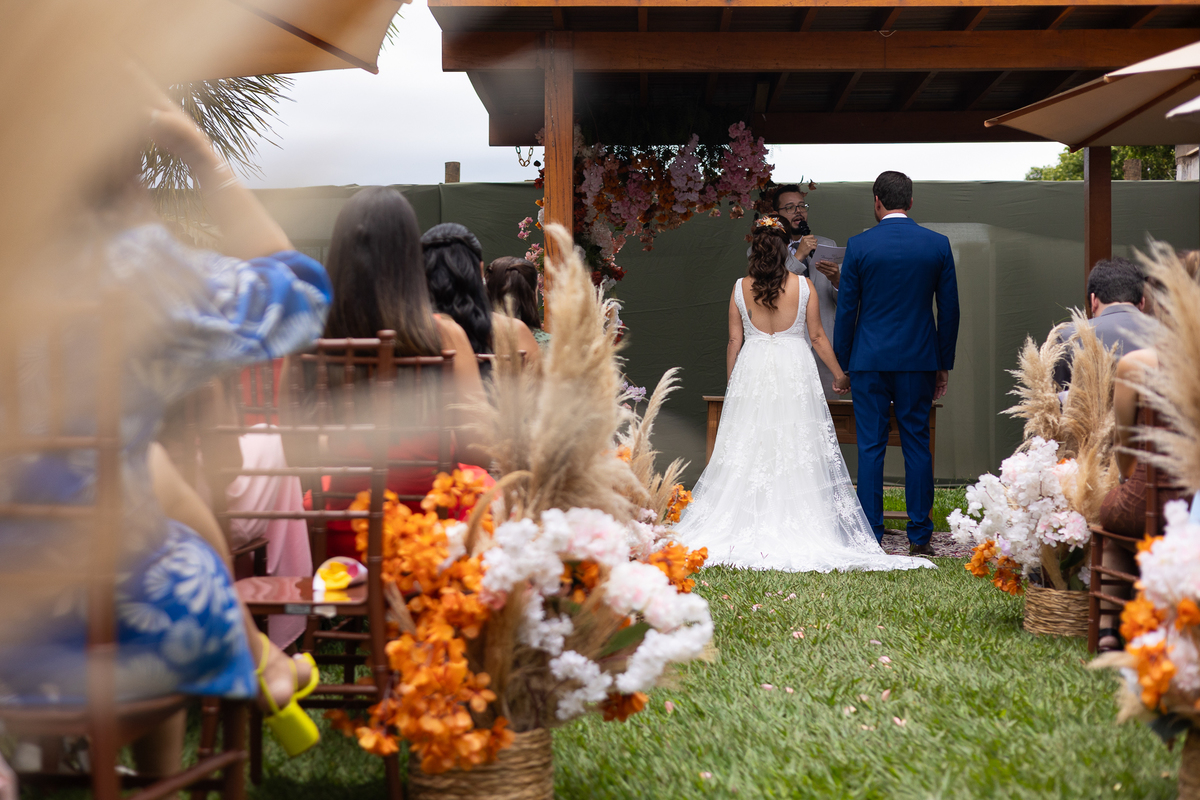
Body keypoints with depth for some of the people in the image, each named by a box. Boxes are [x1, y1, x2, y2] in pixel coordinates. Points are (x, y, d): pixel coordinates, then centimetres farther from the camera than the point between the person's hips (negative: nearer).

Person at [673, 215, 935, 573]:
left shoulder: (741, 288, 0)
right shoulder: (803, 285, -2)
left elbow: (734, 340, 3)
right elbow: (817, 336, 2)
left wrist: (732, 382, 15)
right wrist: (839, 374, 14)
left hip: (752, 372, 1)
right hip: (794, 372, -1)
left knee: (748, 450, 5)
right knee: (796, 452, 2)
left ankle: (742, 529, 3)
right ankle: (796, 530, -1)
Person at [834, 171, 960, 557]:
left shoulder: (859, 245, -4)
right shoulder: (938, 244, 1)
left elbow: (846, 309, -1)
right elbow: (949, 309, 4)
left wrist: (841, 365, 7)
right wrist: (944, 364, 12)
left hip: (870, 360, -1)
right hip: (919, 360, 2)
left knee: (870, 448, 2)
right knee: (917, 445, 7)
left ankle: (870, 539, 3)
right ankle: (920, 536, 8)